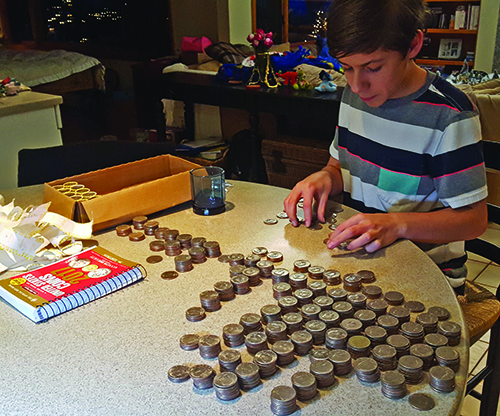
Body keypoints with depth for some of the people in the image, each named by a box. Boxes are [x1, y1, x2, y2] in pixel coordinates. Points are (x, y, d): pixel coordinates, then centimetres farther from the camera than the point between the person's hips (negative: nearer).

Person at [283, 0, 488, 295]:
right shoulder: (355, 93, 3)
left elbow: (474, 218, -14)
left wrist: (397, 224, -29)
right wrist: (325, 178, -9)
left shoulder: (449, 115, -18)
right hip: (357, 254, 5)